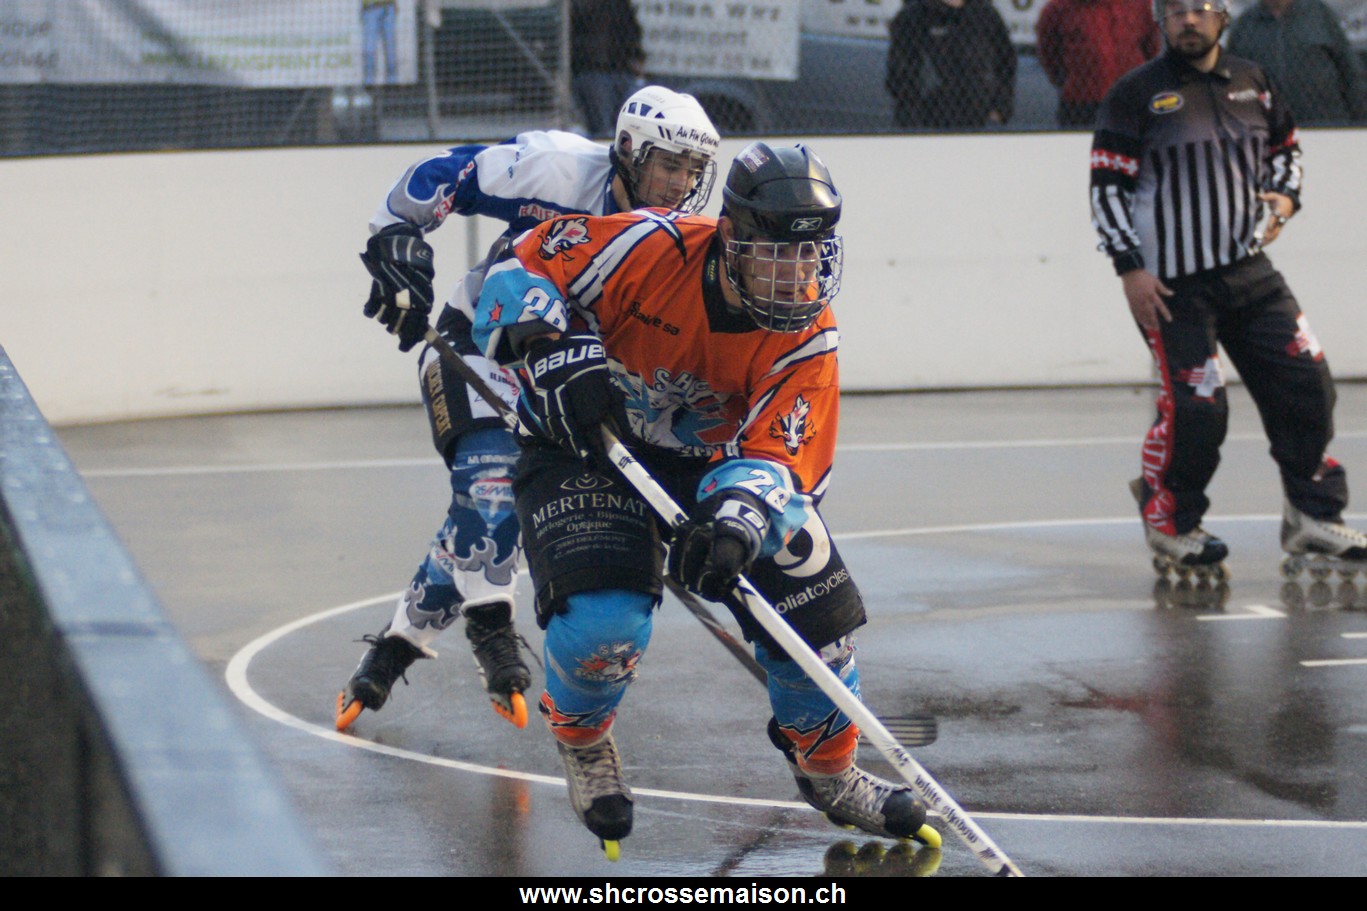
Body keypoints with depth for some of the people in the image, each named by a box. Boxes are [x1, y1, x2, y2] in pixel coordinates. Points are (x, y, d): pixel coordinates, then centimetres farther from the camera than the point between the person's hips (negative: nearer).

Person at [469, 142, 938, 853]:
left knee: (813, 599, -6)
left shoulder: (805, 341, -17)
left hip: (707, 462, 4)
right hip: (582, 447, -4)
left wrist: (735, 523, -46)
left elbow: (775, 457, -24)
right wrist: (558, 354, -35)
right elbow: (524, 268, -18)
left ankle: (828, 767, 22)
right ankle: (581, 738, 9)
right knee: (604, 619, -27)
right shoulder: (650, 249, -26)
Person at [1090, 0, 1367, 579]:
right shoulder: (1137, 94, -6)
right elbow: (1106, 186, -7)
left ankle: (1313, 517, 11)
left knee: (1306, 382, 0)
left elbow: (1285, 147, 24)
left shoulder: (1252, 83, 9)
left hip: (1249, 271, 5)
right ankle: (1168, 522, 10)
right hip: (1171, 283, -5)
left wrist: (1284, 197, 3)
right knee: (1194, 406, -11)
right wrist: (1130, 269, -14)